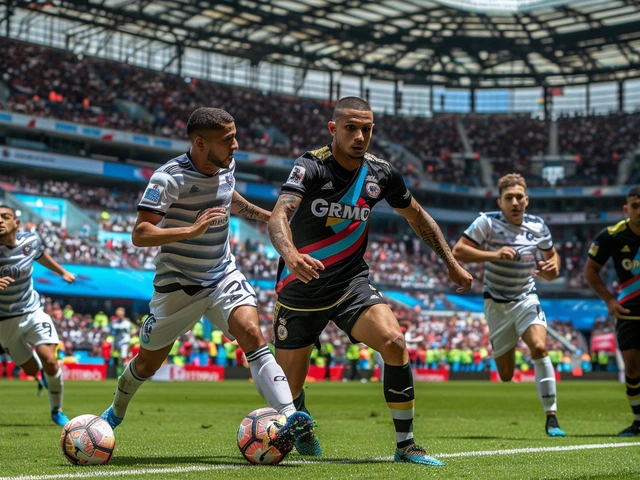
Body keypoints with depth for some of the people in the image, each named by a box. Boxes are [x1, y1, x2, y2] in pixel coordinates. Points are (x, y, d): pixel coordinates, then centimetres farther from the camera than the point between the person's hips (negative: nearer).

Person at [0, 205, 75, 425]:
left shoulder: (31, 240, -12)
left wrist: (62, 272, 24)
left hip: (32, 311, 2)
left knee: (50, 361, -15)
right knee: (32, 370, 8)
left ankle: (57, 411, 9)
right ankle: (43, 372, 50)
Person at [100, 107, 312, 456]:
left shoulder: (226, 166, -2)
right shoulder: (169, 177, -22)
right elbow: (139, 234, -28)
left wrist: (268, 215, 24)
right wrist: (191, 229, -37)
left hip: (223, 275, 4)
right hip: (177, 284, -4)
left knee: (252, 334, -22)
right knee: (149, 361, 12)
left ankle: (288, 418, -31)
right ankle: (116, 411, 43)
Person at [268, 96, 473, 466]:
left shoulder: (381, 173, -3)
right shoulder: (311, 166, -17)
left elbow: (417, 216, 15)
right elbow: (279, 216, -33)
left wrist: (452, 263, 16)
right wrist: (290, 252, -54)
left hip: (352, 283, 2)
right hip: (300, 291, -2)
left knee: (394, 341, -25)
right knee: (288, 392, 3)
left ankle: (406, 444, -12)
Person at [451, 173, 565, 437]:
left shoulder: (538, 226, -1)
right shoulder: (487, 222, -12)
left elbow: (551, 255, 16)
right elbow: (457, 251, -19)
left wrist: (553, 268, -8)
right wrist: (494, 254, -30)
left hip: (526, 300, 1)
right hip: (496, 304, -1)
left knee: (539, 348, -25)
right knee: (506, 374, 1)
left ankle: (551, 417, -20)